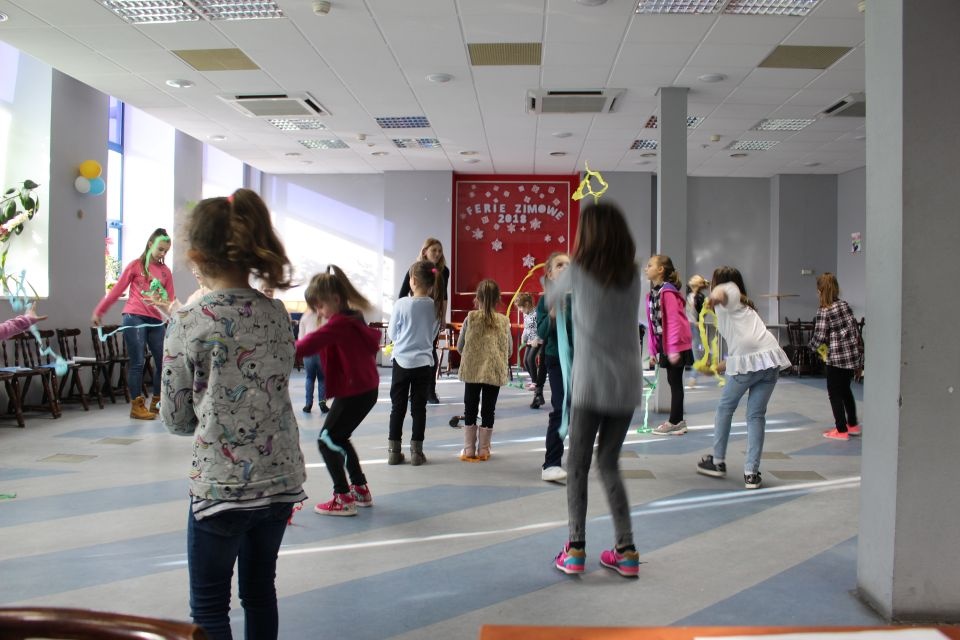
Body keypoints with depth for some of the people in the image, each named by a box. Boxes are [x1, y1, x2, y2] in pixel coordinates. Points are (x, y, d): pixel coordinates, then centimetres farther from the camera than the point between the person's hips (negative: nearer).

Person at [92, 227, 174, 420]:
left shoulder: (166, 271, 11)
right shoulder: (136, 265, 2)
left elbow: (170, 300, 5)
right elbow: (116, 291, 4)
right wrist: (98, 312, 3)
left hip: (156, 321, 4)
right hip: (134, 319, -4)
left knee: (164, 361, 4)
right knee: (137, 362, -3)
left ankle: (156, 404, 19)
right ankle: (137, 406, 4)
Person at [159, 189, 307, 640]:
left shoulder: (188, 322, -12)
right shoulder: (277, 314, 1)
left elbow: (176, 419, -4)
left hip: (220, 484, -5)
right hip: (281, 477, 5)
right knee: (260, 590, 20)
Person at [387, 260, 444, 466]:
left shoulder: (402, 304, -14)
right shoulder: (435, 306, -4)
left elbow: (392, 333, -3)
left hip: (402, 361, -2)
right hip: (424, 363, 2)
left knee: (398, 407, 9)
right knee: (419, 407, 9)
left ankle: (394, 451, 15)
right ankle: (416, 452, 13)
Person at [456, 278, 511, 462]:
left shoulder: (471, 318, -3)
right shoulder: (504, 321, -1)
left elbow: (460, 347, 4)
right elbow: (509, 350, 6)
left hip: (472, 370, 0)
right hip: (495, 372, 1)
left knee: (470, 410, 10)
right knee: (488, 411, 9)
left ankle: (469, 450, 14)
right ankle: (483, 450, 16)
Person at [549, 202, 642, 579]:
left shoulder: (579, 271, -3)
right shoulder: (633, 275, 4)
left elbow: (551, 297, 15)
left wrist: (555, 289, 38)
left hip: (590, 384, -3)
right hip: (627, 385, 3)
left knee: (577, 465, 9)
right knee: (609, 464, 15)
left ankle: (575, 549, 5)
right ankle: (626, 551, 13)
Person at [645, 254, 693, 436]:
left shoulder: (668, 292, -17)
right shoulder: (652, 293, 11)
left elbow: (674, 321, -21)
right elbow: (653, 323, 13)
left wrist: (674, 349, -23)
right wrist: (653, 349, 12)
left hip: (676, 345, -8)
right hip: (664, 345, 8)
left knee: (675, 382, -1)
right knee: (673, 382, 13)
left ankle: (675, 422, 7)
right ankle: (678, 421, 20)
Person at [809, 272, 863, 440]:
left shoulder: (824, 311, -15)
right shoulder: (844, 304, 5)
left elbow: (819, 337, -17)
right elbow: (854, 328, 10)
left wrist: (813, 345, 6)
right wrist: (859, 353, 17)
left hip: (837, 358, -7)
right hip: (853, 355, 7)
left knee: (835, 393, 6)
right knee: (845, 390, 22)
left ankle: (841, 430, 10)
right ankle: (853, 425, 32)